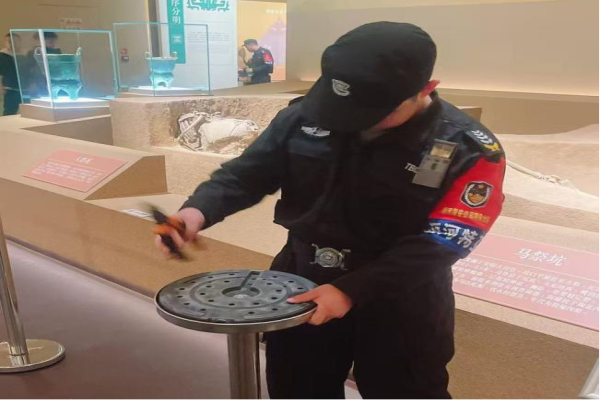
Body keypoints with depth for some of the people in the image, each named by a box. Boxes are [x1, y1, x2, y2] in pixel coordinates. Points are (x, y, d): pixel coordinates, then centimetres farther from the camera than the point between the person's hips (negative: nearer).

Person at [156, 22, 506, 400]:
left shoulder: (470, 149, -18)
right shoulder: (305, 116, -10)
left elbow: (438, 243, -21)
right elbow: (248, 172, -3)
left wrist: (352, 289, -29)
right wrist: (198, 211, -23)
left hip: (401, 306, -2)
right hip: (301, 287, 3)